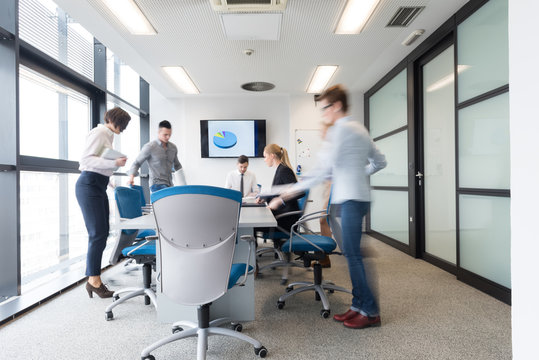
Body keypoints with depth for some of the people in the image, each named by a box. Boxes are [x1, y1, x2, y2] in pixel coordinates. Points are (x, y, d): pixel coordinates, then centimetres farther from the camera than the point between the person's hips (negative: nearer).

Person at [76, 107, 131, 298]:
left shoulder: (108, 136, 21)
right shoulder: (99, 133, -8)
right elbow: (86, 159, -18)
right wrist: (114, 163, -25)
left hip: (99, 186, 10)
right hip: (89, 185, -10)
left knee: (102, 233, 7)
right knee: (98, 234, -9)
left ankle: (93, 279, 14)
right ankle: (94, 280, 0)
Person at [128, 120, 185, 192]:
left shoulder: (173, 148, 11)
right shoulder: (149, 147, -5)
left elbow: (177, 165, 25)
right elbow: (137, 163, 0)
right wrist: (131, 177, -17)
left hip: (169, 185, 6)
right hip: (157, 184, -6)